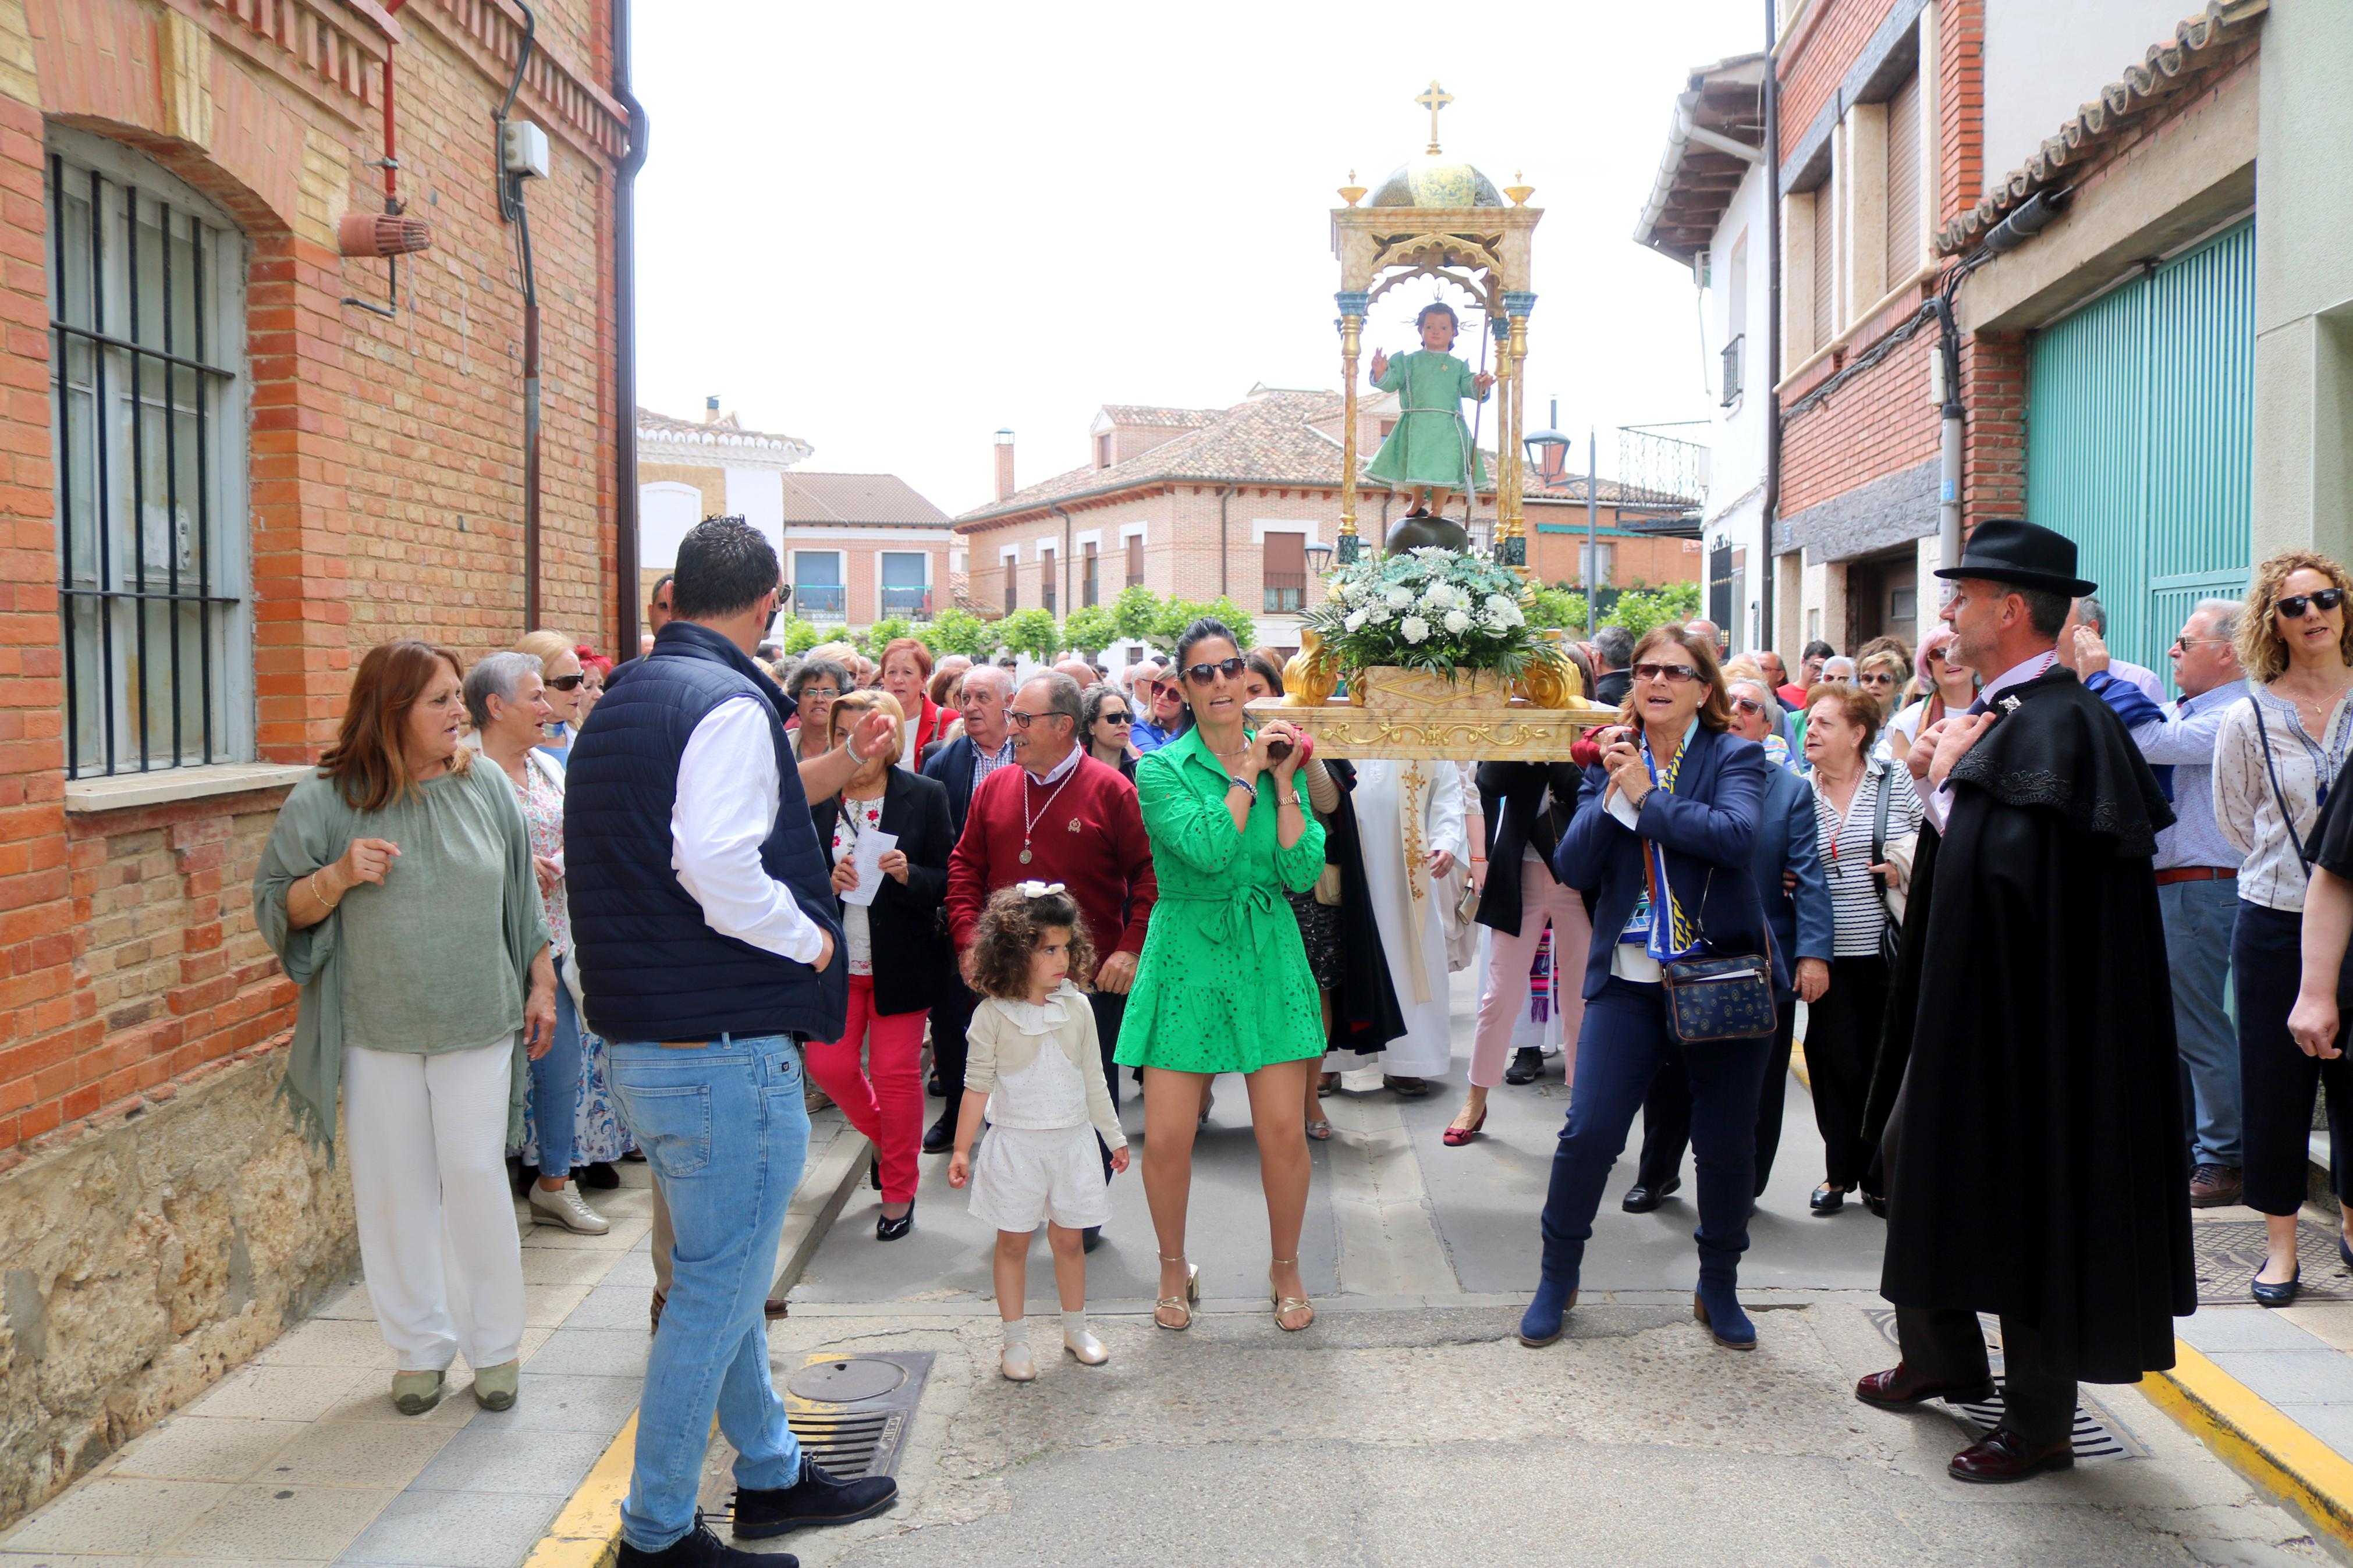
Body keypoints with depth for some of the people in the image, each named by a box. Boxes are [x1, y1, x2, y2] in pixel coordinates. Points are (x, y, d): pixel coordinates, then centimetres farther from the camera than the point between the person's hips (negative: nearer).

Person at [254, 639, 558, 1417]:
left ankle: (495, 1346, 17)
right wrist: (339, 876, -20)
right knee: (394, 1191, 6)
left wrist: (542, 985, 10)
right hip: (376, 1032, 0)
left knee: (476, 1179, 1)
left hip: (478, 1025, 1)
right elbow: (278, 909, -2)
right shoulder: (327, 800, -6)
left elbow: (521, 894, 10)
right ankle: (421, 1348, 22)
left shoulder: (484, 786, 1)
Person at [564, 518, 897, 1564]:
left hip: (642, 1038, 10)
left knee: (719, 1270, 20)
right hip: (727, 1046, -10)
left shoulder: (623, 702, 14)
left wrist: (830, 769, 25)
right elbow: (719, 866, -29)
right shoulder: (728, 704, -17)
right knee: (717, 1287, 2)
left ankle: (771, 1475, 36)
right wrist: (810, 939, -13)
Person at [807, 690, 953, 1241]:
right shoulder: (814, 798, 2)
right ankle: (885, 1138, 33)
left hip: (900, 962, -2)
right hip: (836, 961, 3)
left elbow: (947, 883, -3)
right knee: (829, 1066, 2)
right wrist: (827, 882, -16)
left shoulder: (925, 796, -3)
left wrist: (907, 874, -22)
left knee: (897, 1073, 1)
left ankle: (899, 1191, 19)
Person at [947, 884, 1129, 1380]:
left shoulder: (1077, 1008, 0)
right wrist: (962, 1149, -4)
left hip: (1073, 1141, 3)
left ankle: (1076, 1330, 27)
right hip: (1016, 1145, -3)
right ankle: (1015, 1342, 19)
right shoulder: (993, 1015, -10)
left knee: (1069, 1240, 11)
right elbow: (978, 1086, -4)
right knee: (1012, 1243, 7)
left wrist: (1114, 1136, 15)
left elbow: (1093, 1081, 10)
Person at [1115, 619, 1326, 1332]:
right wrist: (1247, 774, -11)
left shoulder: (1281, 758, 7)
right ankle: (1175, 1267, 24)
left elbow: (1304, 873, -2)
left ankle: (1286, 1267, 26)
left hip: (1269, 958, 2)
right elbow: (1207, 849, -20)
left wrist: (1284, 783, -7)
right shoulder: (1162, 769, -3)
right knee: (1165, 1139, -2)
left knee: (1284, 1132, 1)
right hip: (1187, 958, -2)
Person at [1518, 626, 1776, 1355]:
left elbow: (1736, 836, -21)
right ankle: (1557, 1279, 18)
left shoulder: (1735, 757, -1)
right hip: (1629, 979, 2)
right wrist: (1613, 794, -14)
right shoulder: (1610, 762, 7)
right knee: (1588, 1132, -3)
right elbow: (1573, 868, -2)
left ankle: (1718, 1288, 30)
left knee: (1727, 1144, 9)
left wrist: (1644, 794, -16)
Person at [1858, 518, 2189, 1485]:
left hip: (2026, 1013, -10)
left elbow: (2009, 865, -28)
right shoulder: (2003, 714, 10)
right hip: (1964, 998, 10)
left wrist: (1951, 778, -15)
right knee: (1914, 1158, 19)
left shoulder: (2060, 724, -20)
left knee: (2025, 1203, 2)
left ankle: (2039, 1422, 17)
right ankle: (1943, 1359, 37)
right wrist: (1937, 784, 1)